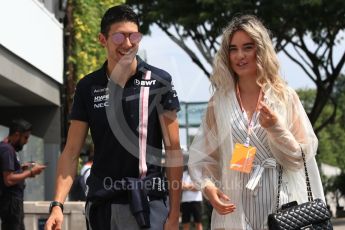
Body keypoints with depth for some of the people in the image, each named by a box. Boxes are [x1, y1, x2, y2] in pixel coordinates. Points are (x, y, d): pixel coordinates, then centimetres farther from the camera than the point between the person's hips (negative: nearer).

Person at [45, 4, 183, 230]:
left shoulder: (159, 81, -1)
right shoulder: (88, 87, 5)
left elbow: (173, 149, -2)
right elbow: (72, 152, 5)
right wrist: (58, 204, -7)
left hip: (149, 204, -2)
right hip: (101, 204, 2)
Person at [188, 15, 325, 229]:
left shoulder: (286, 97, 2)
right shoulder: (219, 102, 5)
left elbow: (301, 157, 1)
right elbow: (200, 156, 5)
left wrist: (276, 128, -14)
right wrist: (207, 186, -13)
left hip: (281, 208, -1)